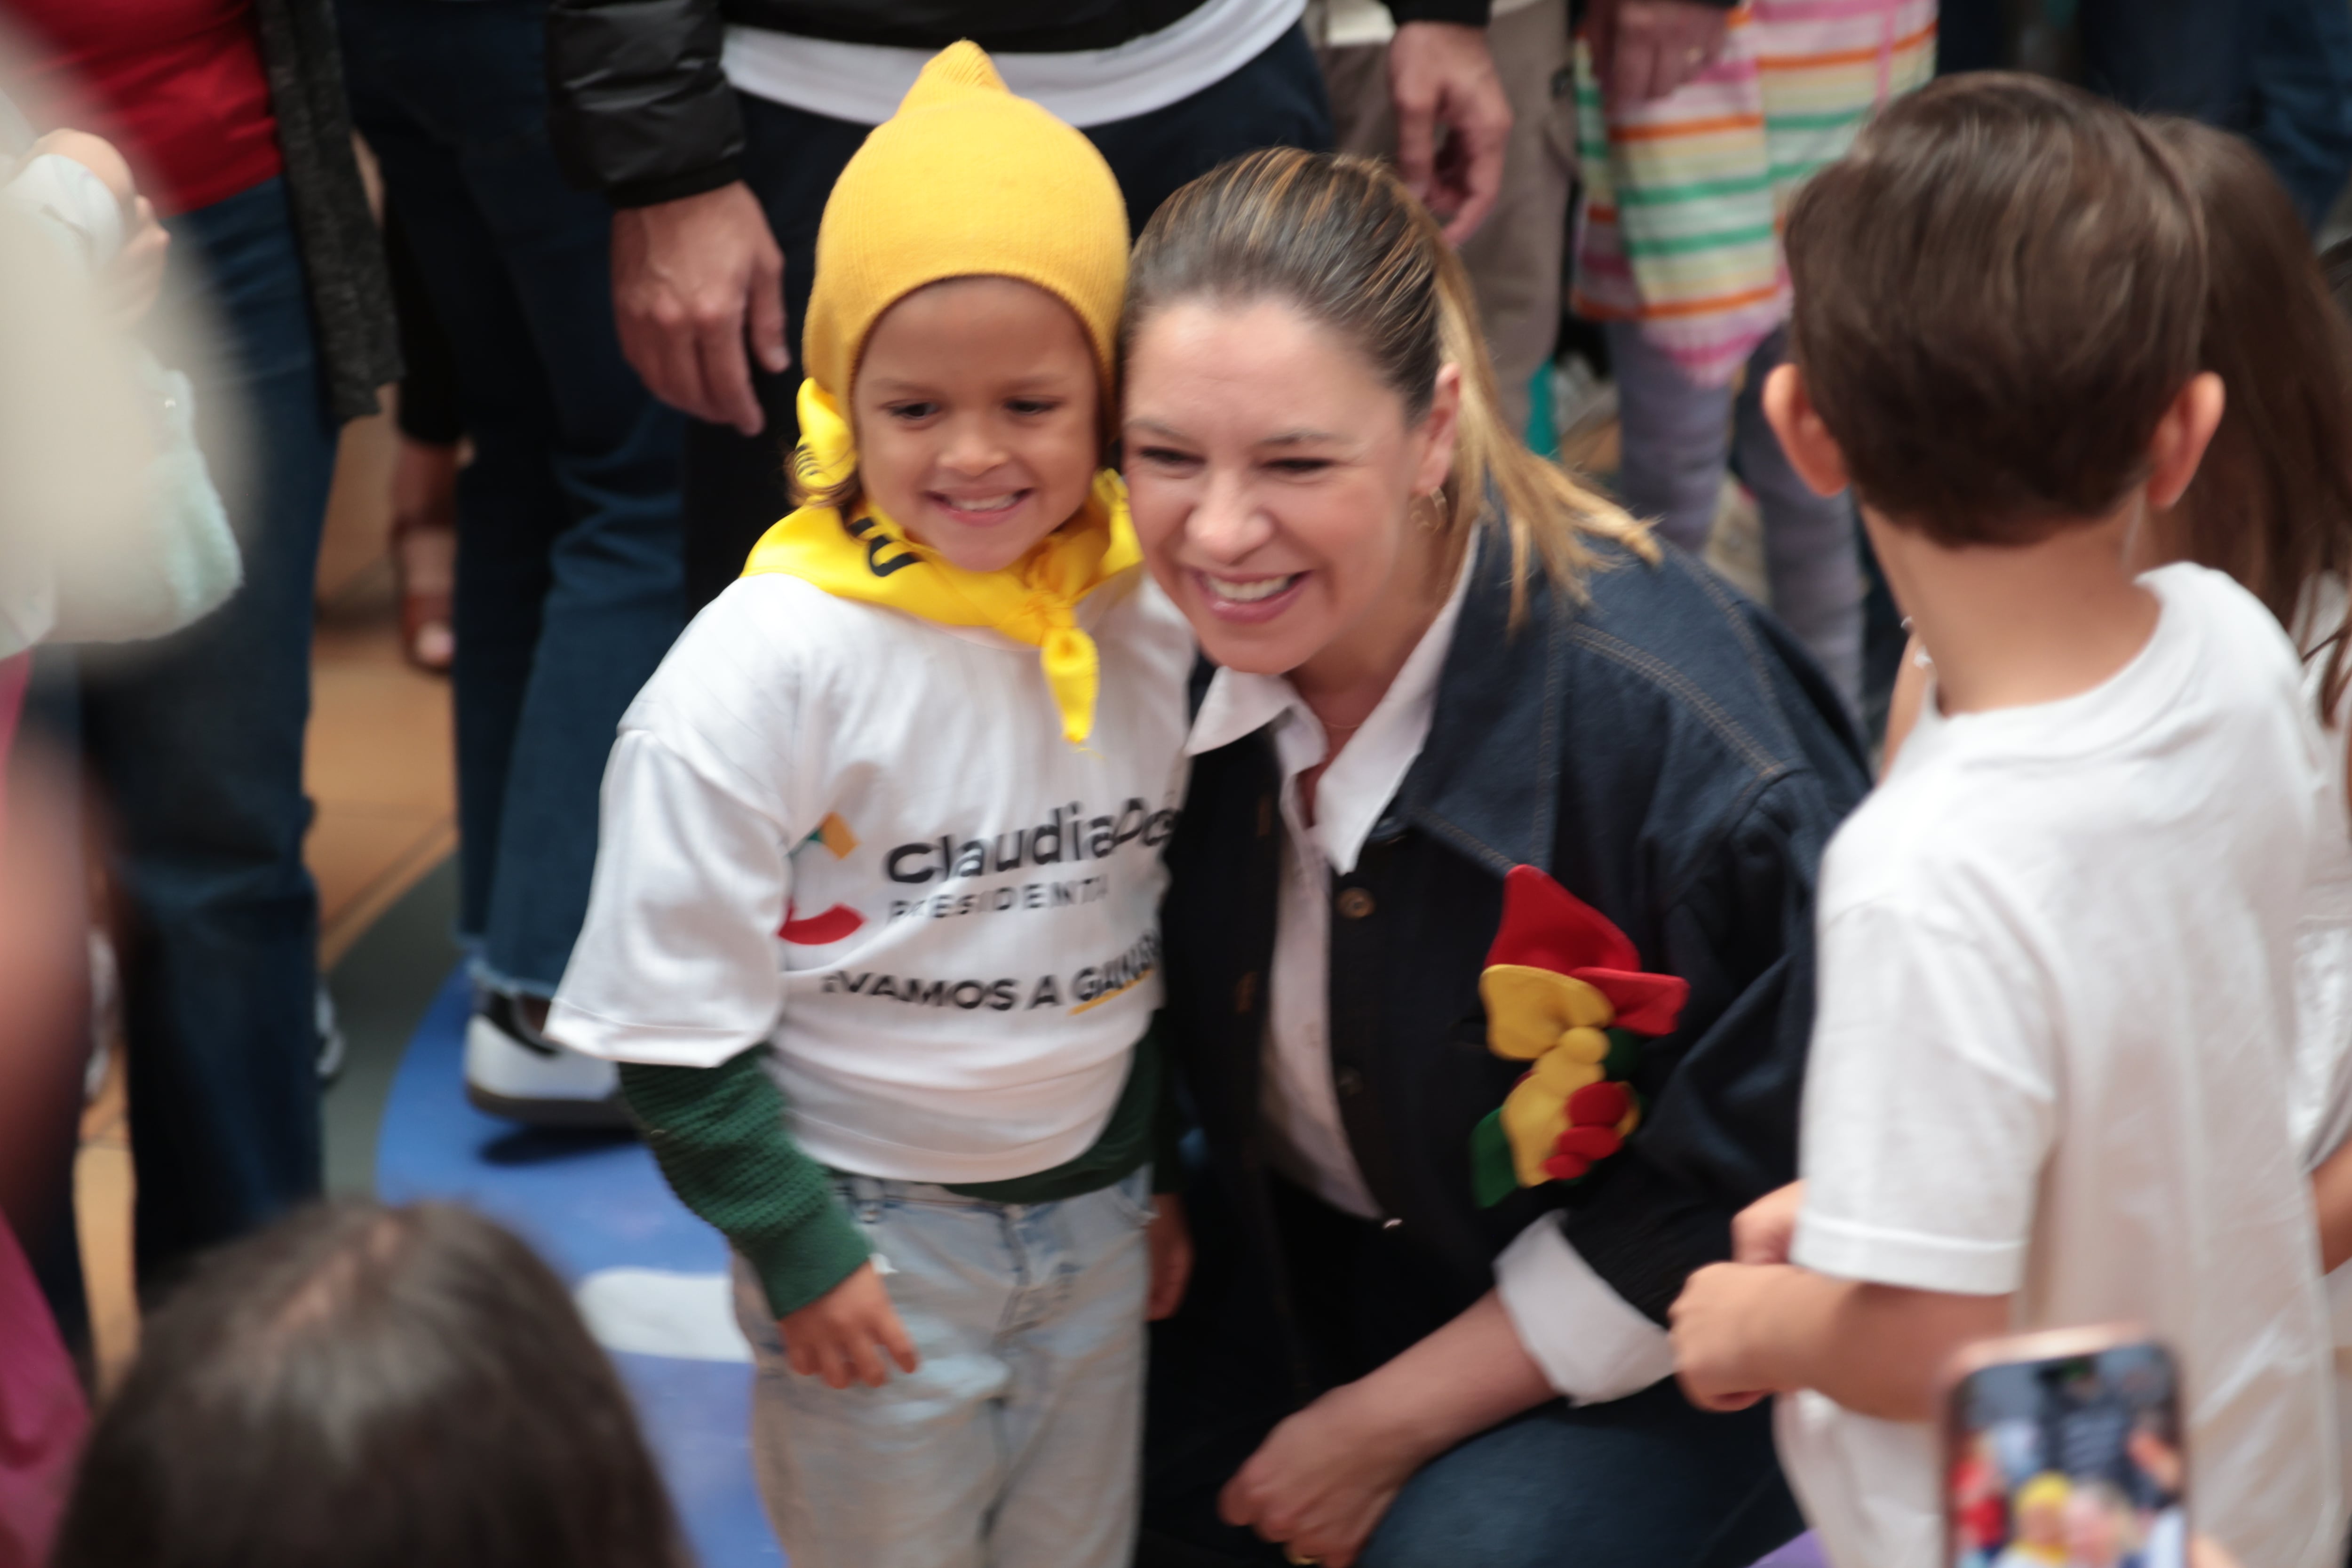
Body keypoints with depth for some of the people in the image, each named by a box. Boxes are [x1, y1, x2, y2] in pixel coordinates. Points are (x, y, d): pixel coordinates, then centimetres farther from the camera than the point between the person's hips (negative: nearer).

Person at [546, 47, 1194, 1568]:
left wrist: (1178, 1168, 12)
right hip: (871, 1225, -4)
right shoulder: (767, 665, -19)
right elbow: (674, 1013, -13)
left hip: (1099, 1205, 4)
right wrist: (796, 1246, -11)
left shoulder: (1157, 624, -5)